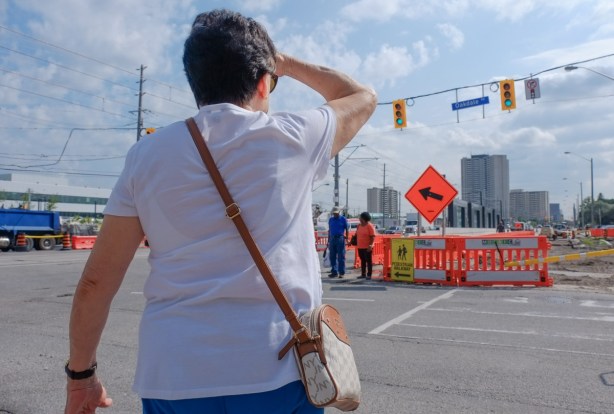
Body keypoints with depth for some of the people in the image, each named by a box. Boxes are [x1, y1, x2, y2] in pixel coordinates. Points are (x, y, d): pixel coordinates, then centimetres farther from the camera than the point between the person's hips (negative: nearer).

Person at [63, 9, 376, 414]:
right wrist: (287, 63, 25)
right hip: (276, 373, -1)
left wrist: (81, 372, 16)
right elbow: (363, 97, 17)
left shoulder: (147, 155, 1)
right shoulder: (292, 137, -4)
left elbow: (96, 280, 3)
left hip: (173, 379, 2)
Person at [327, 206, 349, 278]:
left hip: (340, 239, -5)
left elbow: (347, 230, 0)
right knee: (332, 256, 6)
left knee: (341, 256, -1)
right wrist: (328, 240, 15)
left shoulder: (343, 219, 1)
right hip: (332, 239, 5)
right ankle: (334, 272, 13)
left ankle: (341, 272, 5)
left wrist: (347, 238, -9)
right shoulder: (330, 219, 13)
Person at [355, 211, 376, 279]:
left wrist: (371, 245, -21)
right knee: (362, 261, 13)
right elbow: (356, 235, 18)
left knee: (369, 261, 1)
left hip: (367, 247, -7)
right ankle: (363, 274, 20)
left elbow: (373, 237, -13)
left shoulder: (370, 226, -9)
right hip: (360, 247, 7)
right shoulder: (359, 226, 11)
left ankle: (369, 275, 6)